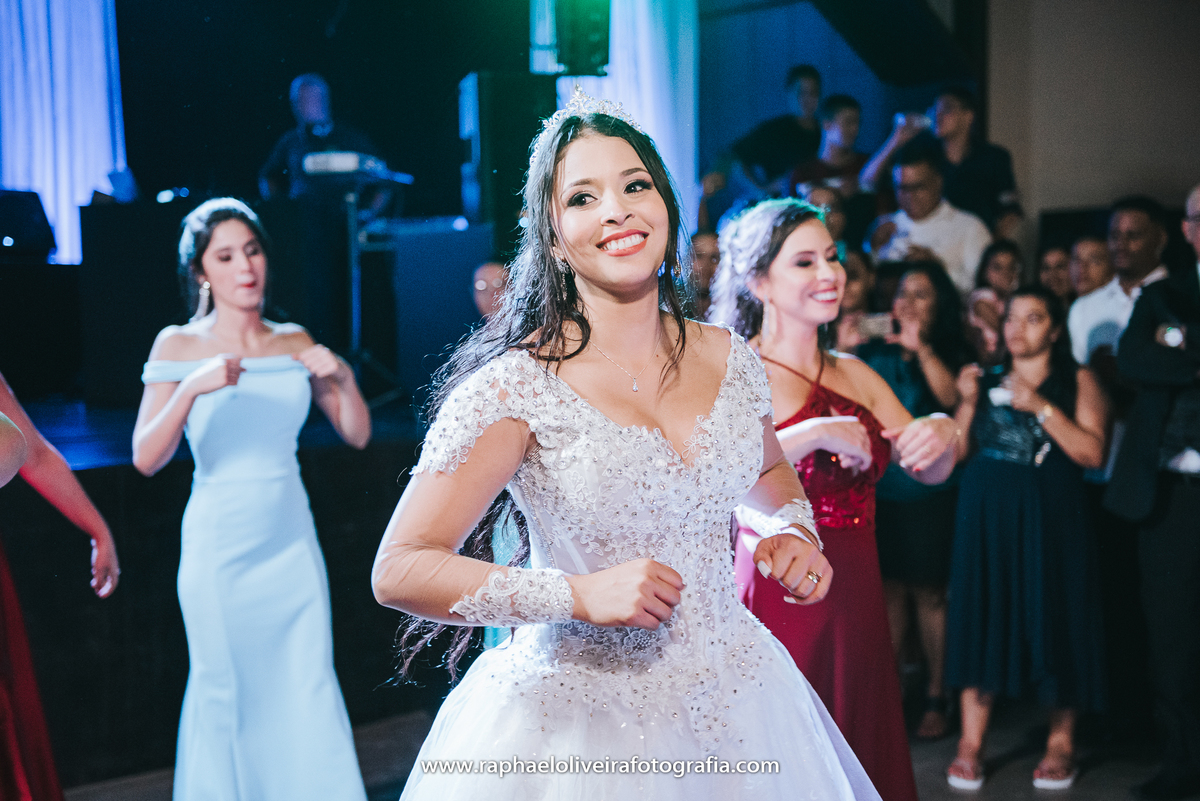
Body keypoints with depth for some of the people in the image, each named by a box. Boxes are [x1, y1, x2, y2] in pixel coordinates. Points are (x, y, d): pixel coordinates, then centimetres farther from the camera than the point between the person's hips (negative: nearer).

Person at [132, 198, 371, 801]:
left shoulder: (295, 342, 7)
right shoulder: (177, 344, -3)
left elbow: (357, 435, 9)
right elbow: (146, 458, -11)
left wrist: (342, 377, -9)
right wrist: (191, 388, -25)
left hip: (292, 544, 3)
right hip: (219, 548, -3)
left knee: (310, 689, 3)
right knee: (226, 691, 6)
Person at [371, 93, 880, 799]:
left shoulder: (728, 360, 0)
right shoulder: (516, 387, -16)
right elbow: (400, 570, -17)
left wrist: (796, 531, 0)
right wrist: (581, 595, -25)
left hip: (732, 704, 5)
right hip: (575, 727, -5)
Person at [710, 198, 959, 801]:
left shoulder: (854, 376, 11)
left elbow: (929, 472, 12)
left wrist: (942, 434, -9)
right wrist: (815, 434, -27)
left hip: (856, 606, 6)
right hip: (775, 598, -6)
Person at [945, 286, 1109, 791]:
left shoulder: (1077, 381, 3)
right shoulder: (987, 380, 13)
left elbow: (1092, 453, -9)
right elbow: (957, 450, 9)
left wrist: (1042, 407, -15)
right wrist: (968, 402, -5)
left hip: (1049, 519, -3)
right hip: (986, 517, 3)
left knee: (1053, 620, 0)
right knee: (981, 618, 2)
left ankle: (1061, 742, 13)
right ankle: (971, 743, 8)